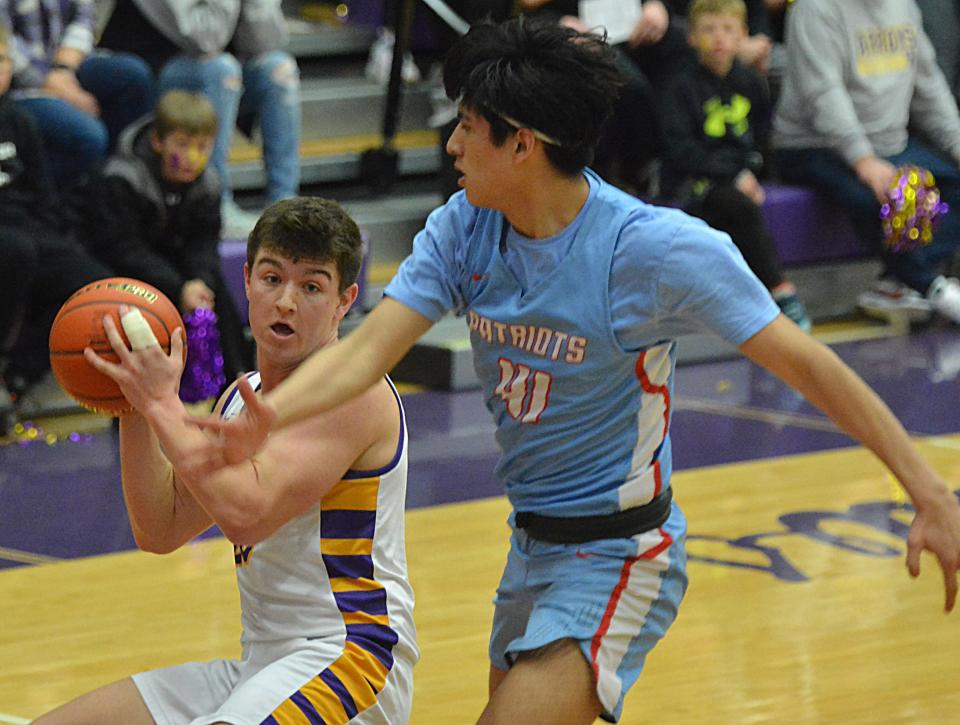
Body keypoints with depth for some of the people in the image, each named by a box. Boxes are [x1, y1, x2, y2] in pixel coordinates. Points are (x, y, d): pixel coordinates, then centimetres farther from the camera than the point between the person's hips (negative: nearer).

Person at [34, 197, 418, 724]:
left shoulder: (352, 392, -13)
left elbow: (246, 514, -24)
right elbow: (160, 531, 13)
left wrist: (162, 403, -17)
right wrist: (135, 409, 2)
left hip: (346, 658, -9)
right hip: (259, 668, 9)